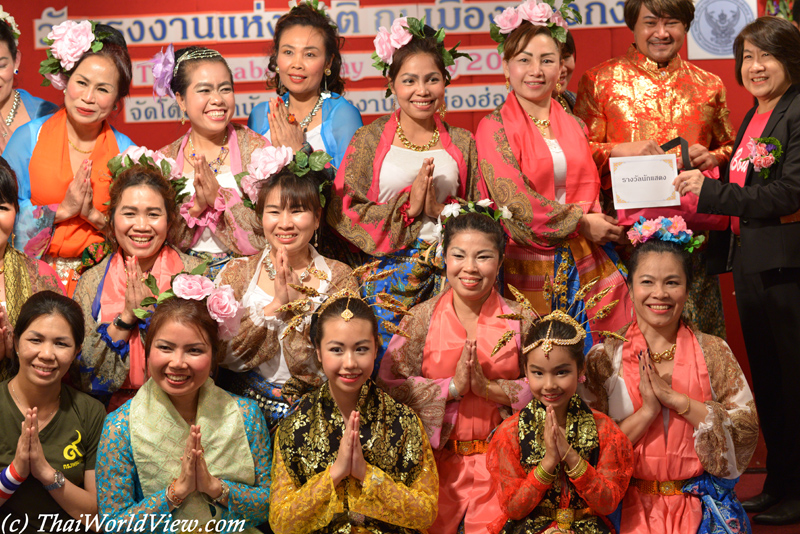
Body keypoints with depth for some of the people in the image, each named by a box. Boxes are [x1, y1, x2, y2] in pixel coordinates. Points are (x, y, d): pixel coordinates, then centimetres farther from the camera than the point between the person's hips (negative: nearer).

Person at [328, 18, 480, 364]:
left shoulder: (461, 143, 11)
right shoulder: (369, 141, 4)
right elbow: (342, 211, -4)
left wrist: (441, 209, -9)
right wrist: (407, 205, -12)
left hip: (448, 274, 2)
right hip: (388, 275, -2)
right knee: (385, 366, -4)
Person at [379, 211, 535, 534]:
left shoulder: (519, 320, 0)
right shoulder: (422, 318, 0)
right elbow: (390, 384, -7)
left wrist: (490, 387, -17)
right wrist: (452, 387, -16)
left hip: (499, 460, 0)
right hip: (437, 458, 0)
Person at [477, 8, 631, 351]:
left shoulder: (573, 126, 13)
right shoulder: (495, 127, -3)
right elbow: (514, 201, -12)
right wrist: (581, 223, -9)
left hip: (585, 264, 5)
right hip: (529, 266, -4)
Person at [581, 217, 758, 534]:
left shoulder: (713, 352, 6)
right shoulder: (605, 357, 3)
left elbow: (747, 429, -2)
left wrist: (676, 399, -11)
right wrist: (647, 411, -14)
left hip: (700, 503, 1)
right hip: (631, 504, -1)